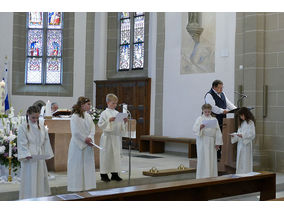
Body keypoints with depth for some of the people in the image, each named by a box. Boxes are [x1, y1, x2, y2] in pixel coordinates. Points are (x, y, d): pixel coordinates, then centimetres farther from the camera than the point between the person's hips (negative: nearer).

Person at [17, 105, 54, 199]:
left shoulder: (42, 126, 8)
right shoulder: (23, 127, -6)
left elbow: (46, 141, 11)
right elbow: (22, 143, -10)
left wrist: (47, 154, 6)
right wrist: (27, 155, -20)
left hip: (40, 157, 5)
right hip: (29, 158, -5)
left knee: (41, 177, 11)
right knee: (30, 180, -3)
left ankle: (41, 196, 22)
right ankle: (29, 198, 4)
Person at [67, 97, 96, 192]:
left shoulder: (88, 116, 8)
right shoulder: (75, 116, -12)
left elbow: (92, 128, 4)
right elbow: (76, 131, -16)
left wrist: (90, 138, -12)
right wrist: (85, 139, -12)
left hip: (87, 144, 7)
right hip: (78, 144, -7)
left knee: (88, 164, 10)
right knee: (77, 165, 1)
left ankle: (87, 185, 19)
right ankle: (77, 186, 10)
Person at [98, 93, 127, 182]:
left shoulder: (117, 113, 11)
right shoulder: (104, 113, -5)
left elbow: (120, 126, 16)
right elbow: (100, 124, -11)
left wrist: (124, 122, -3)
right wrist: (109, 120, -20)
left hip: (116, 137, 5)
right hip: (107, 137, -5)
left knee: (116, 154, 8)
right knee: (106, 155, 0)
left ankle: (114, 173, 17)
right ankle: (104, 174, 10)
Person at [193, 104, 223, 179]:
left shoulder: (214, 119, 12)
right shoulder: (200, 119, 4)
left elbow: (218, 131, 8)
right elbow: (194, 129, -8)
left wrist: (218, 142, 0)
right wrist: (200, 127, -29)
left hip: (211, 142, 3)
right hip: (202, 142, -3)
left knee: (212, 159, 4)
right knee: (203, 159, -2)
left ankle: (212, 176, 11)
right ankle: (202, 176, 3)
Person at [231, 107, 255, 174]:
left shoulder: (250, 122, -8)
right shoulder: (242, 123, 16)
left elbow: (252, 135, -14)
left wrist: (242, 136, -23)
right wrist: (234, 136, -1)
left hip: (246, 144, -8)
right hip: (240, 144, 8)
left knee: (246, 161, -5)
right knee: (240, 161, 8)